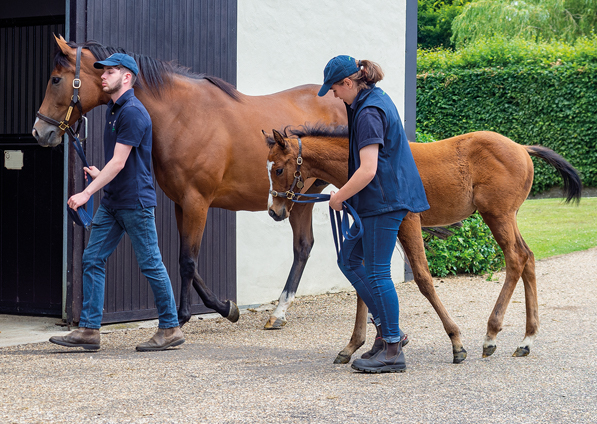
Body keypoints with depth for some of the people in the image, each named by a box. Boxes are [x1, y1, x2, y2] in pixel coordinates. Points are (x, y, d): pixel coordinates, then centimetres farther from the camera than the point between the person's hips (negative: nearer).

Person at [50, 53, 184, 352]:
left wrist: (87, 193, -22)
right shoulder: (113, 110, 14)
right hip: (112, 202, 10)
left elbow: (119, 162, -21)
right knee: (92, 259, 4)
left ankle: (170, 329, 10)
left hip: (135, 201, -9)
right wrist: (100, 175, 26)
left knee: (150, 265, -1)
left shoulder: (133, 112, -17)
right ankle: (89, 330, 5)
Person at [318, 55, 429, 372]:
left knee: (376, 272, -5)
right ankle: (386, 327, 19)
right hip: (380, 198, 10)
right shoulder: (376, 98, 12)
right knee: (349, 260, 15)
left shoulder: (369, 113, -20)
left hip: (384, 200, -10)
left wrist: (338, 197, -13)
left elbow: (367, 171, -27)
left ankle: (393, 351, 2)